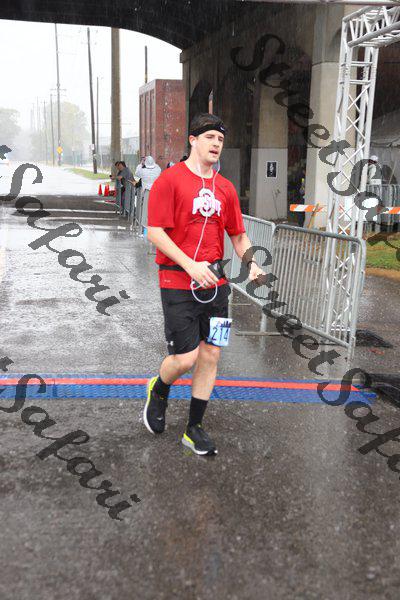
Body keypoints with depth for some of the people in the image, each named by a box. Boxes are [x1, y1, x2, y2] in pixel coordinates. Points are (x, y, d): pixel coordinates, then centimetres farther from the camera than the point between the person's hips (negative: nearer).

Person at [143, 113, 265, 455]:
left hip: (215, 283, 6)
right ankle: (159, 391, 27)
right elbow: (155, 231, -12)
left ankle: (194, 429, 22)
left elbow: (238, 234, 17)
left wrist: (251, 264, -2)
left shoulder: (226, 188, 11)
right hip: (178, 282, -6)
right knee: (185, 358, -9)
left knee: (210, 355, 7)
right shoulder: (171, 180, -7)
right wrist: (190, 265, -20)